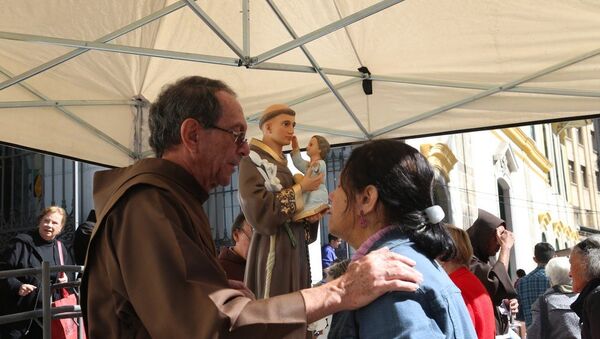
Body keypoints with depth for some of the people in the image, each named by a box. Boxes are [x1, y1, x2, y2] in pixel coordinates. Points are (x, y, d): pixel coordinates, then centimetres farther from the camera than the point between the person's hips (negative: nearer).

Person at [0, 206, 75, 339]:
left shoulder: (60, 249, 10)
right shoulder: (21, 243, -7)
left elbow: (71, 273, 21)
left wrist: (66, 278, -1)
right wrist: (17, 286, -24)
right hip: (18, 314, -5)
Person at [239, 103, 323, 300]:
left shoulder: (281, 163, 18)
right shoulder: (252, 160, -6)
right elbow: (259, 211, -20)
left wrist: (310, 217, 2)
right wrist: (301, 188, -11)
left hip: (294, 248, 8)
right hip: (273, 249, -8)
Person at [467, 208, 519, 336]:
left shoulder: (488, 261, 14)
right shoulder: (468, 260, -15)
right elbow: (496, 282, -30)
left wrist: (509, 303, 3)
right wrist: (506, 247, -19)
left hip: (501, 330, 9)